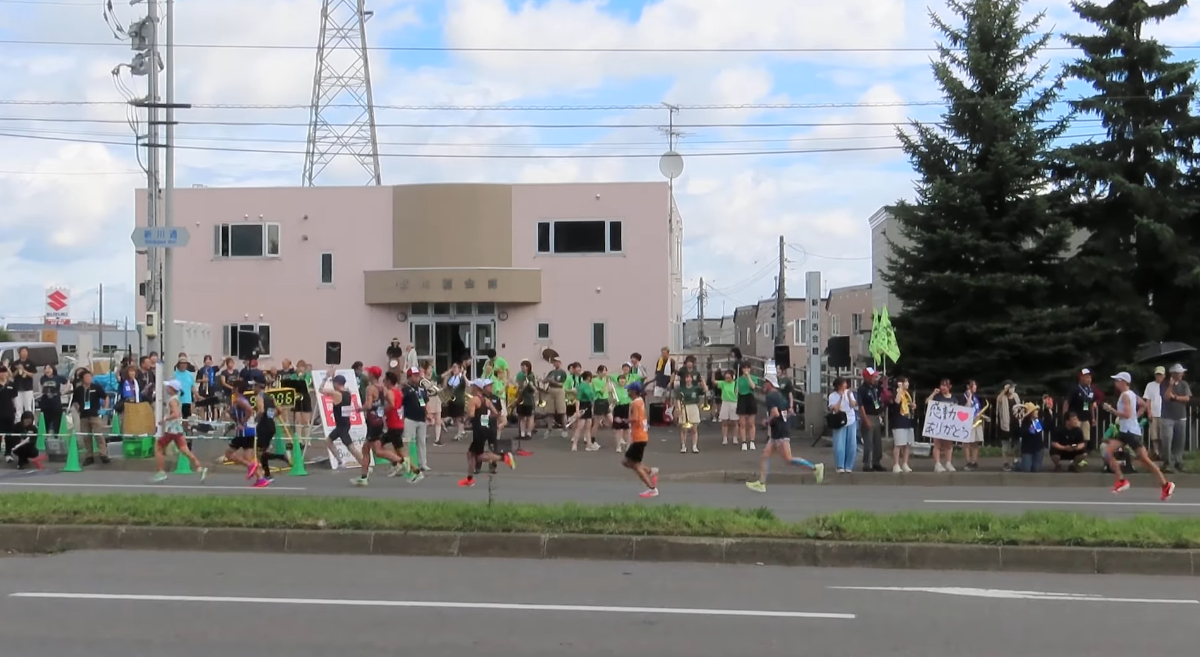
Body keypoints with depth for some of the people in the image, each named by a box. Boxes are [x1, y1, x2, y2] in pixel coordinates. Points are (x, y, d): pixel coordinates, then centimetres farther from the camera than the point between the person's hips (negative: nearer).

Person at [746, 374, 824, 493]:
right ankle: (761, 484, 11)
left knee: (788, 459, -8)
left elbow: (775, 413, -28)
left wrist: (766, 421, -10)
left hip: (780, 433, -10)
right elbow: (785, 412, 22)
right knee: (766, 455, 10)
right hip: (776, 433, 10)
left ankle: (815, 468, -6)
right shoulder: (780, 395, 14)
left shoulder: (770, 396, -15)